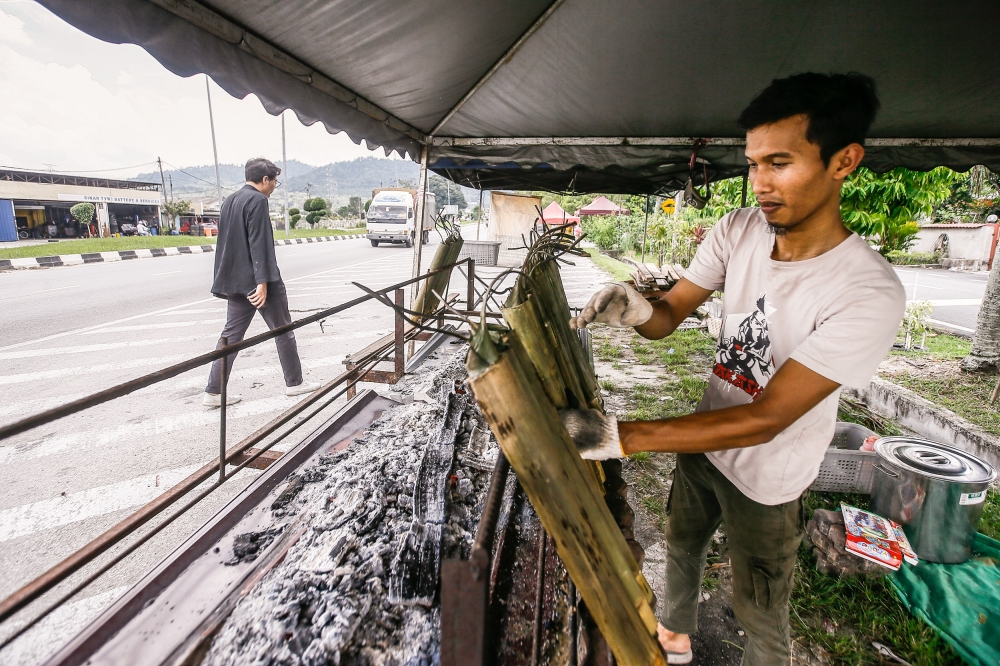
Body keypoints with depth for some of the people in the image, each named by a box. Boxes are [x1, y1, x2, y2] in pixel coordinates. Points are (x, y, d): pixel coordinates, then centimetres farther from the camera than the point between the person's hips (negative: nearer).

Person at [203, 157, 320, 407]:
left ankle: (214, 391, 8)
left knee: (231, 334, 9)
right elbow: (259, 243, -19)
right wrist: (263, 281, -22)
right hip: (257, 280, -8)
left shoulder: (230, 200, 15)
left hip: (236, 280, 8)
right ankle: (294, 382, 17)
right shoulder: (257, 200, -12)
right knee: (283, 331, 6)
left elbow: (226, 241, 19)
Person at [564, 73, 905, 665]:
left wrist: (621, 435, -40)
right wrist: (637, 308, -36)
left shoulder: (870, 295, -30)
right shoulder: (738, 230, -12)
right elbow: (669, 316, -10)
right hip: (702, 441, 6)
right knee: (682, 546, 28)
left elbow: (765, 419, -33)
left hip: (767, 481, -6)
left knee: (760, 615, 17)